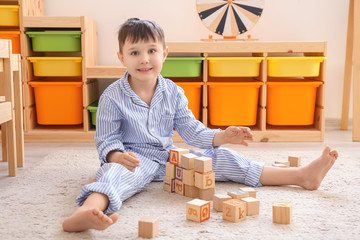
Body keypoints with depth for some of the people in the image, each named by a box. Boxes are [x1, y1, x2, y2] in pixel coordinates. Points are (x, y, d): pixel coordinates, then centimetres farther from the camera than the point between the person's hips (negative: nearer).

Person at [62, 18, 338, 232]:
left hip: (170, 157, 4)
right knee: (116, 171, -39)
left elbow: (191, 131, 6)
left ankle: (301, 175, -6)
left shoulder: (173, 92, 3)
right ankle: (88, 211, -75)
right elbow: (106, 139, -7)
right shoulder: (112, 96, -9)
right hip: (134, 159, -4)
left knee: (219, 158, -6)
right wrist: (117, 155, -30)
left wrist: (222, 136, -10)